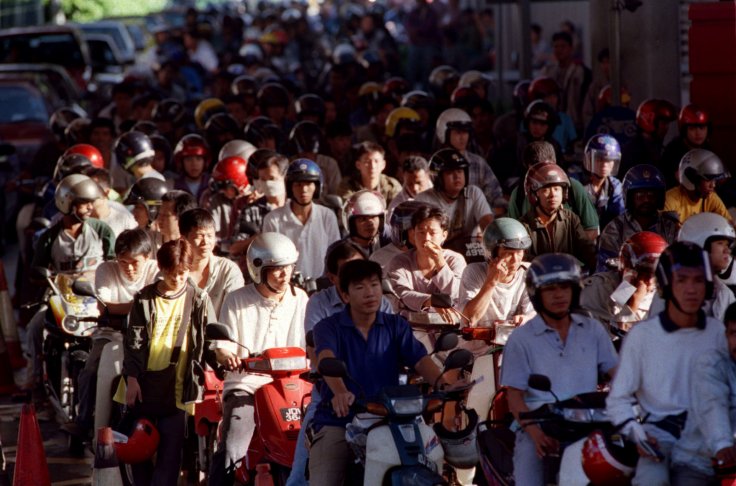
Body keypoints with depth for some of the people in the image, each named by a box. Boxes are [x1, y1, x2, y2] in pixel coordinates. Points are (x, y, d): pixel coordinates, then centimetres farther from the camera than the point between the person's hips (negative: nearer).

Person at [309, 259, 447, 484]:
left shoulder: (396, 326, 10)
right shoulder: (329, 327, 0)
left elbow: (420, 359, -5)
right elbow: (326, 359, -21)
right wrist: (340, 391, -45)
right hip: (337, 423, -2)